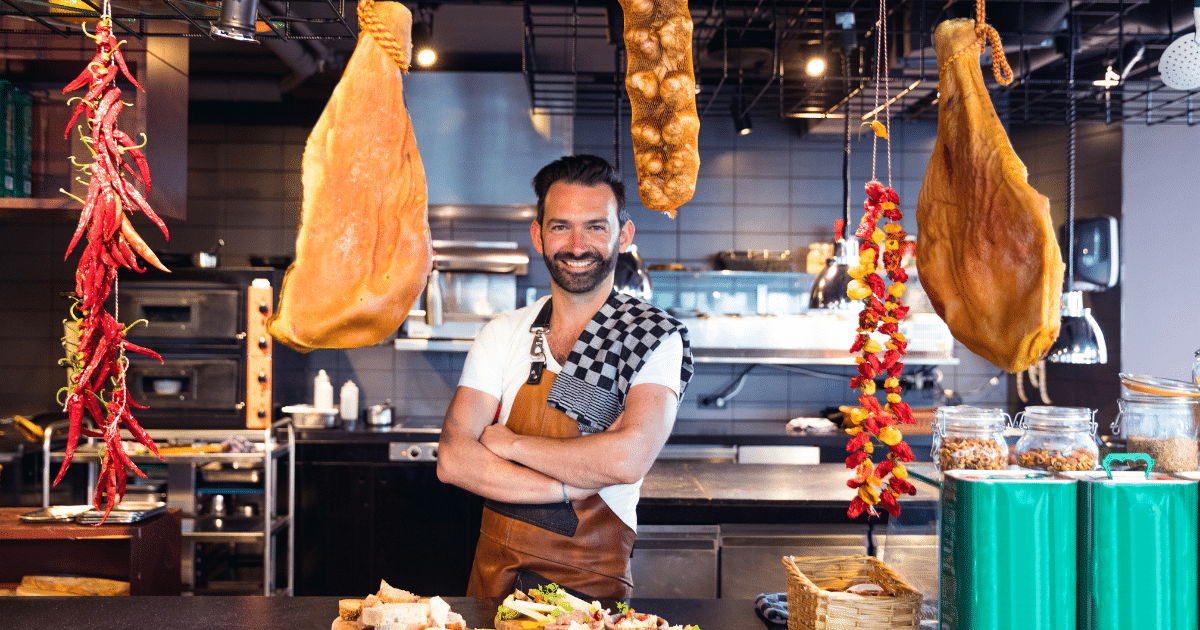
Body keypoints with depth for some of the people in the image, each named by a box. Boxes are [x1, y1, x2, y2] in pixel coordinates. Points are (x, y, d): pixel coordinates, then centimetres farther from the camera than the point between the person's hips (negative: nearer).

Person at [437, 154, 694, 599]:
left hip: (592, 584, -3)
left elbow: (629, 458, -22)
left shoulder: (655, 339, -6)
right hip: (495, 574, 3)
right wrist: (573, 486, -17)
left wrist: (509, 442, -11)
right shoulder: (503, 334, 3)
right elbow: (453, 460, -6)